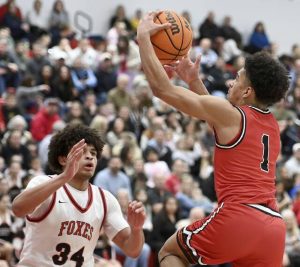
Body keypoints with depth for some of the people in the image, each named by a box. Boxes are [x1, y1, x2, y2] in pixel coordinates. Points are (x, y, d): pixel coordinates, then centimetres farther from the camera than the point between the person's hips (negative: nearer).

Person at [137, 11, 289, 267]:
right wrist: (194, 81, 39)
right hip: (274, 226, 7)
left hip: (239, 215, -7)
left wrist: (144, 37, 10)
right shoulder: (272, 124, 21)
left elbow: (162, 88, 1)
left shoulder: (230, 113, -1)